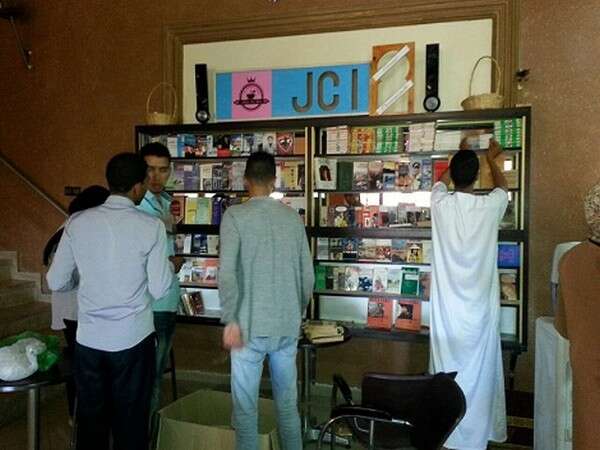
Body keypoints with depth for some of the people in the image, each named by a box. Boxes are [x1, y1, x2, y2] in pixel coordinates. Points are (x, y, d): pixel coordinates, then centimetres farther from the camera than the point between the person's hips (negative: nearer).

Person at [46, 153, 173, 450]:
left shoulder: (77, 222, -3)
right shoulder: (151, 227, -12)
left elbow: (55, 282, 3)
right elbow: (159, 290, -8)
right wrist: (171, 267, 11)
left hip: (88, 338, 3)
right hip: (133, 339, -3)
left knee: (90, 420, 18)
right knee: (130, 422, 14)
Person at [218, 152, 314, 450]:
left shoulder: (235, 216, -5)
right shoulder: (293, 217, 6)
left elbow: (227, 272, -16)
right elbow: (307, 275, 8)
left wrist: (230, 319, -10)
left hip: (250, 324, -4)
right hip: (288, 325, 4)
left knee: (245, 405, 8)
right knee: (288, 402, 17)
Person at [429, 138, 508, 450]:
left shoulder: (440, 203, -8)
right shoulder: (489, 206, -9)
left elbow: (442, 181, 18)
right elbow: (503, 186, 17)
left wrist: (459, 157, 34)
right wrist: (491, 159, 34)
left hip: (447, 307, 1)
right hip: (479, 307, 0)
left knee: (446, 369, 10)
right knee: (478, 371, 11)